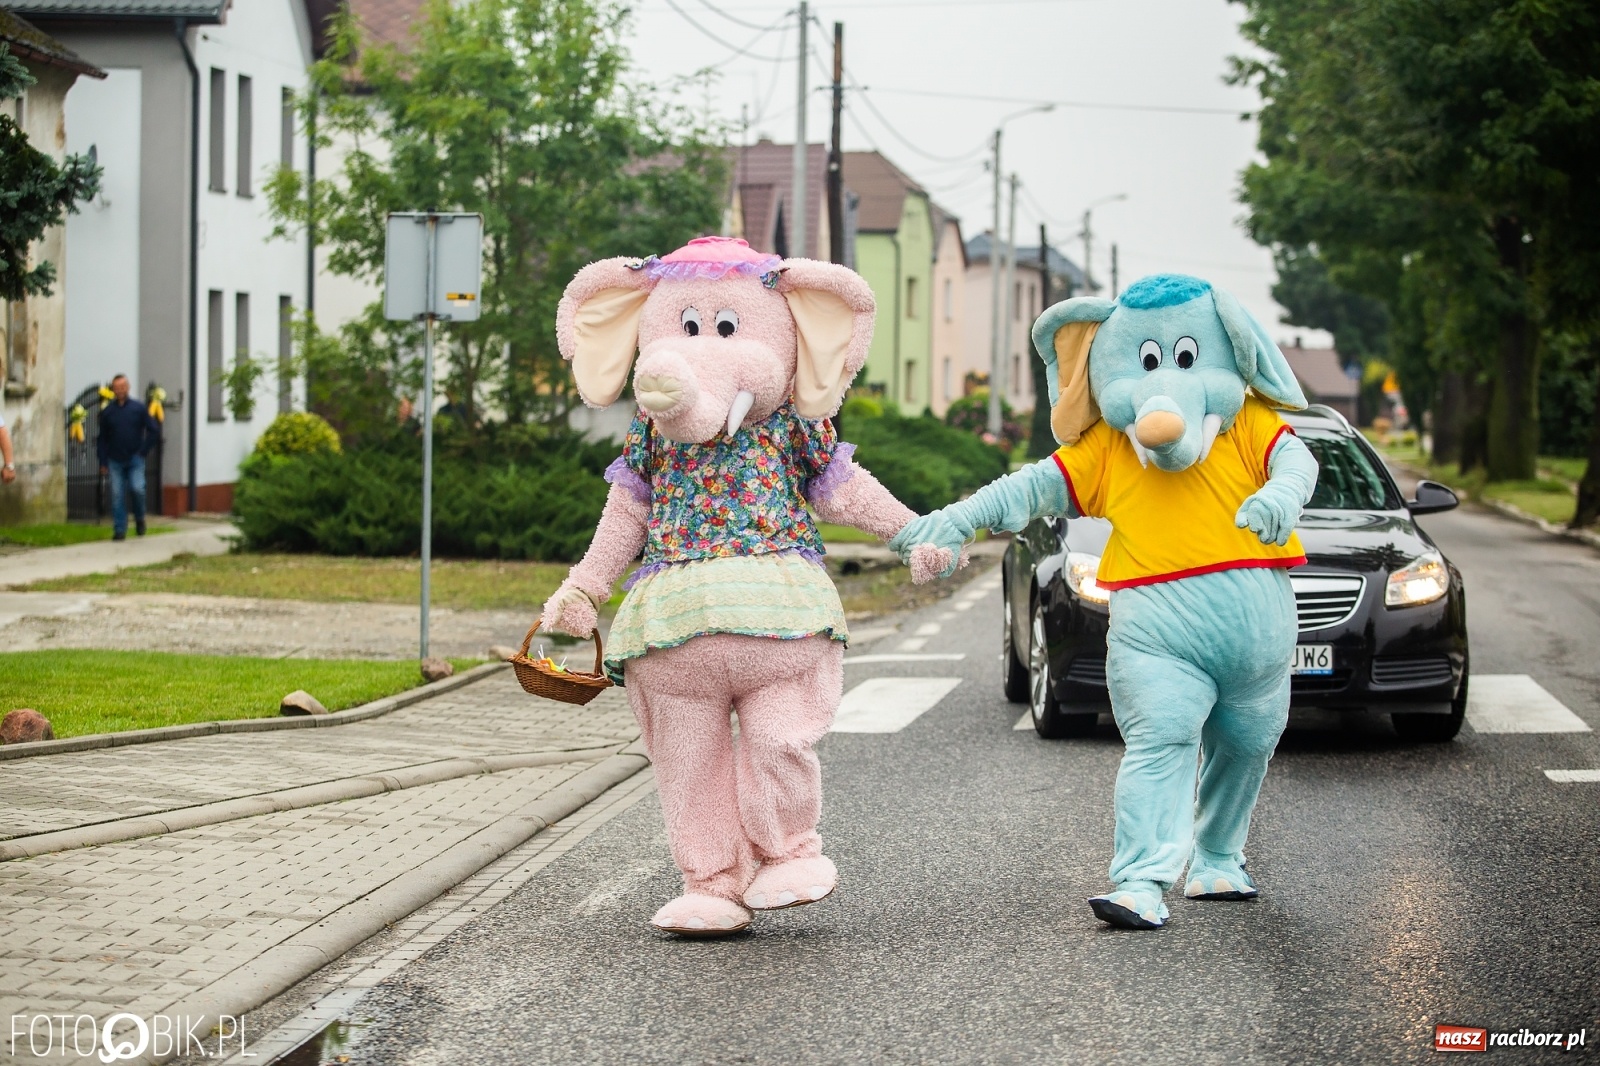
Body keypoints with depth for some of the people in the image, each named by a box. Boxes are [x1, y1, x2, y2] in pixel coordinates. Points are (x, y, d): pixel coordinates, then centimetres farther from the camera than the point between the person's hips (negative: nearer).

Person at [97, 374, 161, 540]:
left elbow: (154, 431, 3)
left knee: (137, 489, -16)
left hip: (135, 459, -2)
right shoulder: (107, 412, 5)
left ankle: (139, 519, 9)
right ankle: (119, 530, 5)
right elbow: (102, 439, 10)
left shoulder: (138, 408, 1)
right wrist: (103, 462, 4)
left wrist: (143, 451, -3)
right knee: (117, 496, -1)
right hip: (116, 461, 2)